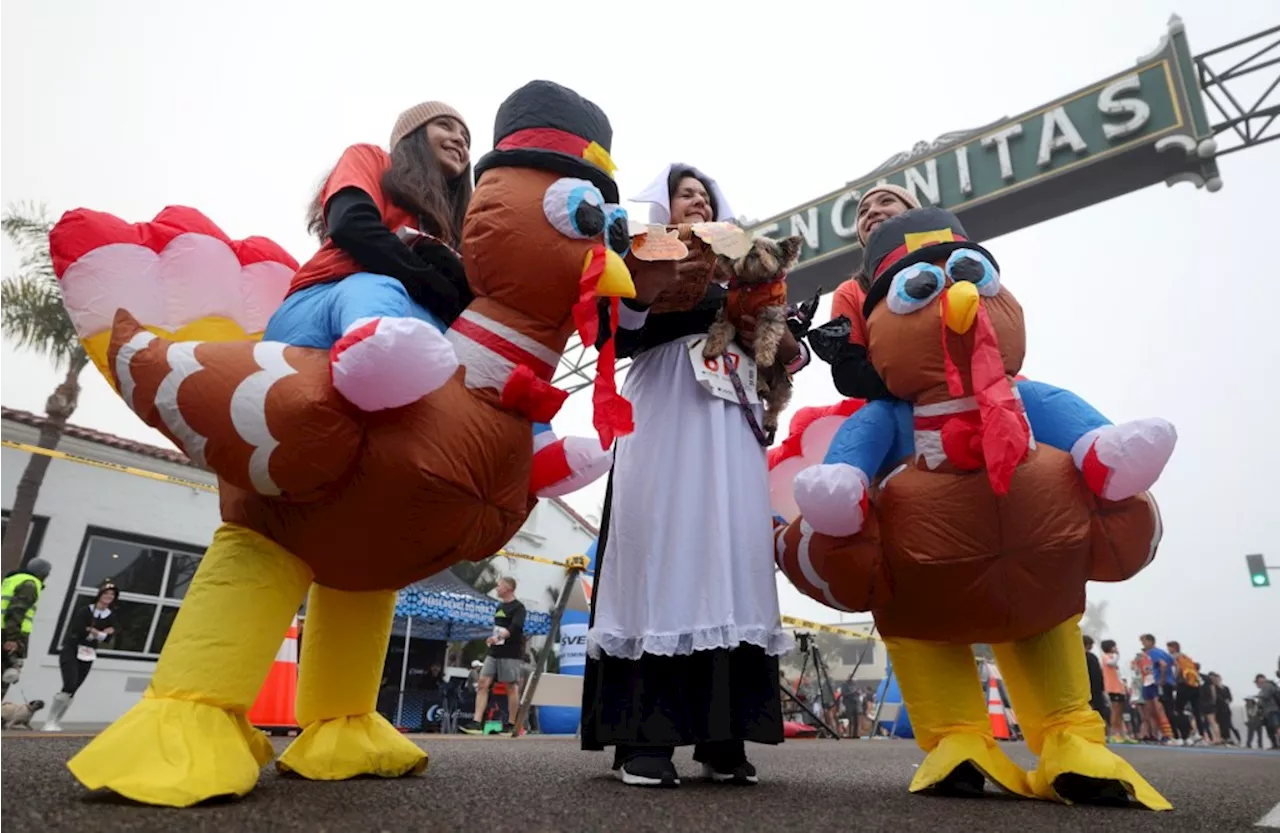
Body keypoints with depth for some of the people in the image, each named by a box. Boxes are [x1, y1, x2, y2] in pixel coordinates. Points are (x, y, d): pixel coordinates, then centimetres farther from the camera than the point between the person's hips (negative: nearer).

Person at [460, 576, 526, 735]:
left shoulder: (518, 607, -7)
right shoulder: (499, 607, 17)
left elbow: (514, 628, -22)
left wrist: (498, 637, -34)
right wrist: (492, 641, 18)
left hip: (511, 654, -8)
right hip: (494, 652, 8)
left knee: (512, 687, -1)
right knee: (482, 683, -4)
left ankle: (511, 725, 9)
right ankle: (477, 722, -6)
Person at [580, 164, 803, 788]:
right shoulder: (644, 263, 15)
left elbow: (796, 356, 20)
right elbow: (615, 330, -5)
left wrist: (771, 335, 0)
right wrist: (660, 278, -16)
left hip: (729, 430, 4)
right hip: (664, 417, -4)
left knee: (730, 560, -5)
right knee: (659, 556, -12)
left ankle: (722, 740, -2)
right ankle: (642, 738, -11)